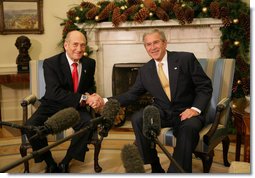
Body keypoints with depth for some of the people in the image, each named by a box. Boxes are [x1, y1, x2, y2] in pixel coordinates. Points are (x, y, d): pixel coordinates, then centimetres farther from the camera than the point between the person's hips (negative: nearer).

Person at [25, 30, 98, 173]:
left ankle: (65, 163, -9)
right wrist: (83, 98, -32)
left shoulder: (89, 63, 1)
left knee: (89, 124, -29)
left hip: (77, 107, 2)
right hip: (53, 105, -2)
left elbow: (91, 86, 15)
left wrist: (91, 96, -11)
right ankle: (50, 163, -4)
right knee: (31, 126, -28)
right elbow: (55, 92, -24)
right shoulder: (51, 63, -12)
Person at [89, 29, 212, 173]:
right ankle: (155, 167, -8)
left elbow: (205, 87, -3)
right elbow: (132, 94, 7)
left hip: (187, 113, -3)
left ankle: (177, 171, -17)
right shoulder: (145, 70, 7)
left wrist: (195, 109, -20)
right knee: (137, 118, -24)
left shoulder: (186, 59, -4)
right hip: (162, 113, 3)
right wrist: (105, 101, -6)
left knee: (189, 127, -35)